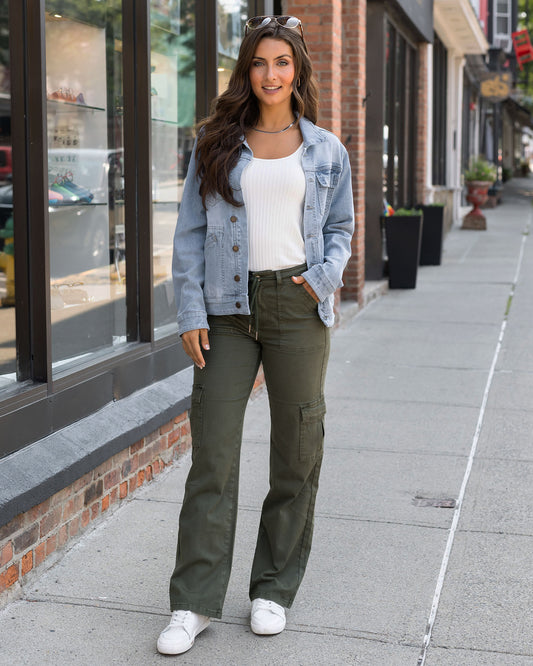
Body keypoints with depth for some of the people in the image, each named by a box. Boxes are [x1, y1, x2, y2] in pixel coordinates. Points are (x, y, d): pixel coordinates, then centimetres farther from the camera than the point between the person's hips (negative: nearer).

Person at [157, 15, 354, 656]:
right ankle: (193, 603, 5)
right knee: (213, 453, -3)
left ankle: (274, 589, 21)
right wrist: (190, 313, -4)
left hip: (297, 307, 1)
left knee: (297, 451, 5)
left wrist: (325, 278, -3)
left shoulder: (325, 150, 10)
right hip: (228, 307, -1)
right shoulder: (216, 144, 7)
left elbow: (341, 227, 17)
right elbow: (190, 231, 5)